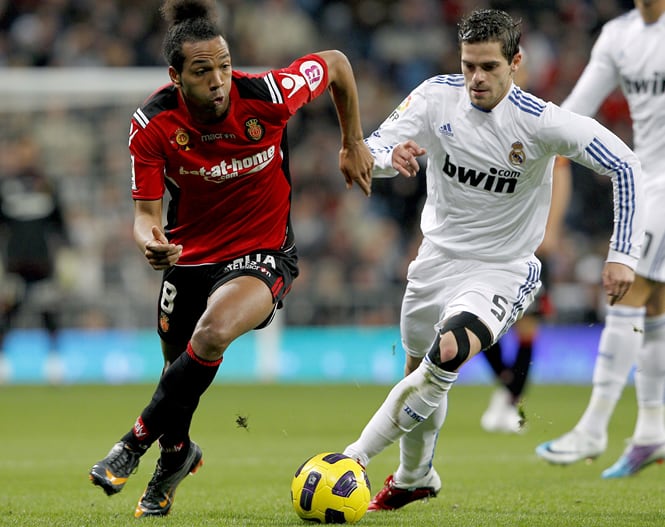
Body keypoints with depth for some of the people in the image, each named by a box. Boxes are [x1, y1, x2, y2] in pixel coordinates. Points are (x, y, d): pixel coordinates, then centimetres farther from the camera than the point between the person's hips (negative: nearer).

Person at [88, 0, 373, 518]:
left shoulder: (266, 95, -22)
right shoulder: (153, 124, -17)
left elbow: (336, 63, -3)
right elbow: (147, 210, -11)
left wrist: (354, 144, 4)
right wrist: (149, 238, -35)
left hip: (263, 255, -3)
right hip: (189, 256, 3)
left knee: (213, 332, -32)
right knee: (180, 366, 13)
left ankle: (138, 440, -14)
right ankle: (177, 453, 49)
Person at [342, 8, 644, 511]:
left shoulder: (539, 121, -21)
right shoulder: (437, 96, -11)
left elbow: (625, 165, -17)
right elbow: (373, 147, -13)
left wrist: (623, 254, -22)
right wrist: (392, 156, -38)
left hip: (503, 271, -5)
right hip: (438, 257, 5)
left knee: (449, 352, -30)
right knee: (420, 370, 20)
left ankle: (354, 459, -20)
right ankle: (415, 478, 48)